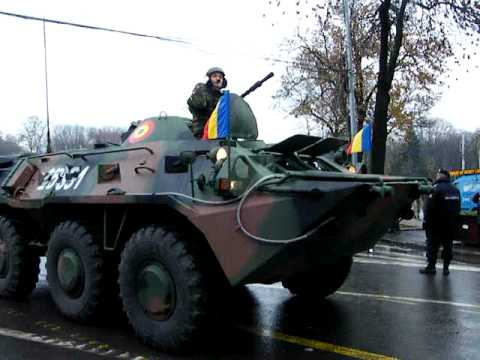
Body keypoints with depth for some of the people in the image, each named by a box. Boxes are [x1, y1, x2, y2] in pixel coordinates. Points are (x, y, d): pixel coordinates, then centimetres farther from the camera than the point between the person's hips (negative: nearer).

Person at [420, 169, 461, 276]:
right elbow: (458, 208, 15)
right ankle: (446, 268, 15)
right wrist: (454, 221, 19)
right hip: (451, 225, 6)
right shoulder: (455, 190, 10)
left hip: (437, 224, -6)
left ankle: (431, 267, 4)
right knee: (448, 246, 12)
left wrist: (426, 222, -10)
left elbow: (429, 207, -18)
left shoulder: (436, 189, -15)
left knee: (432, 246, 2)